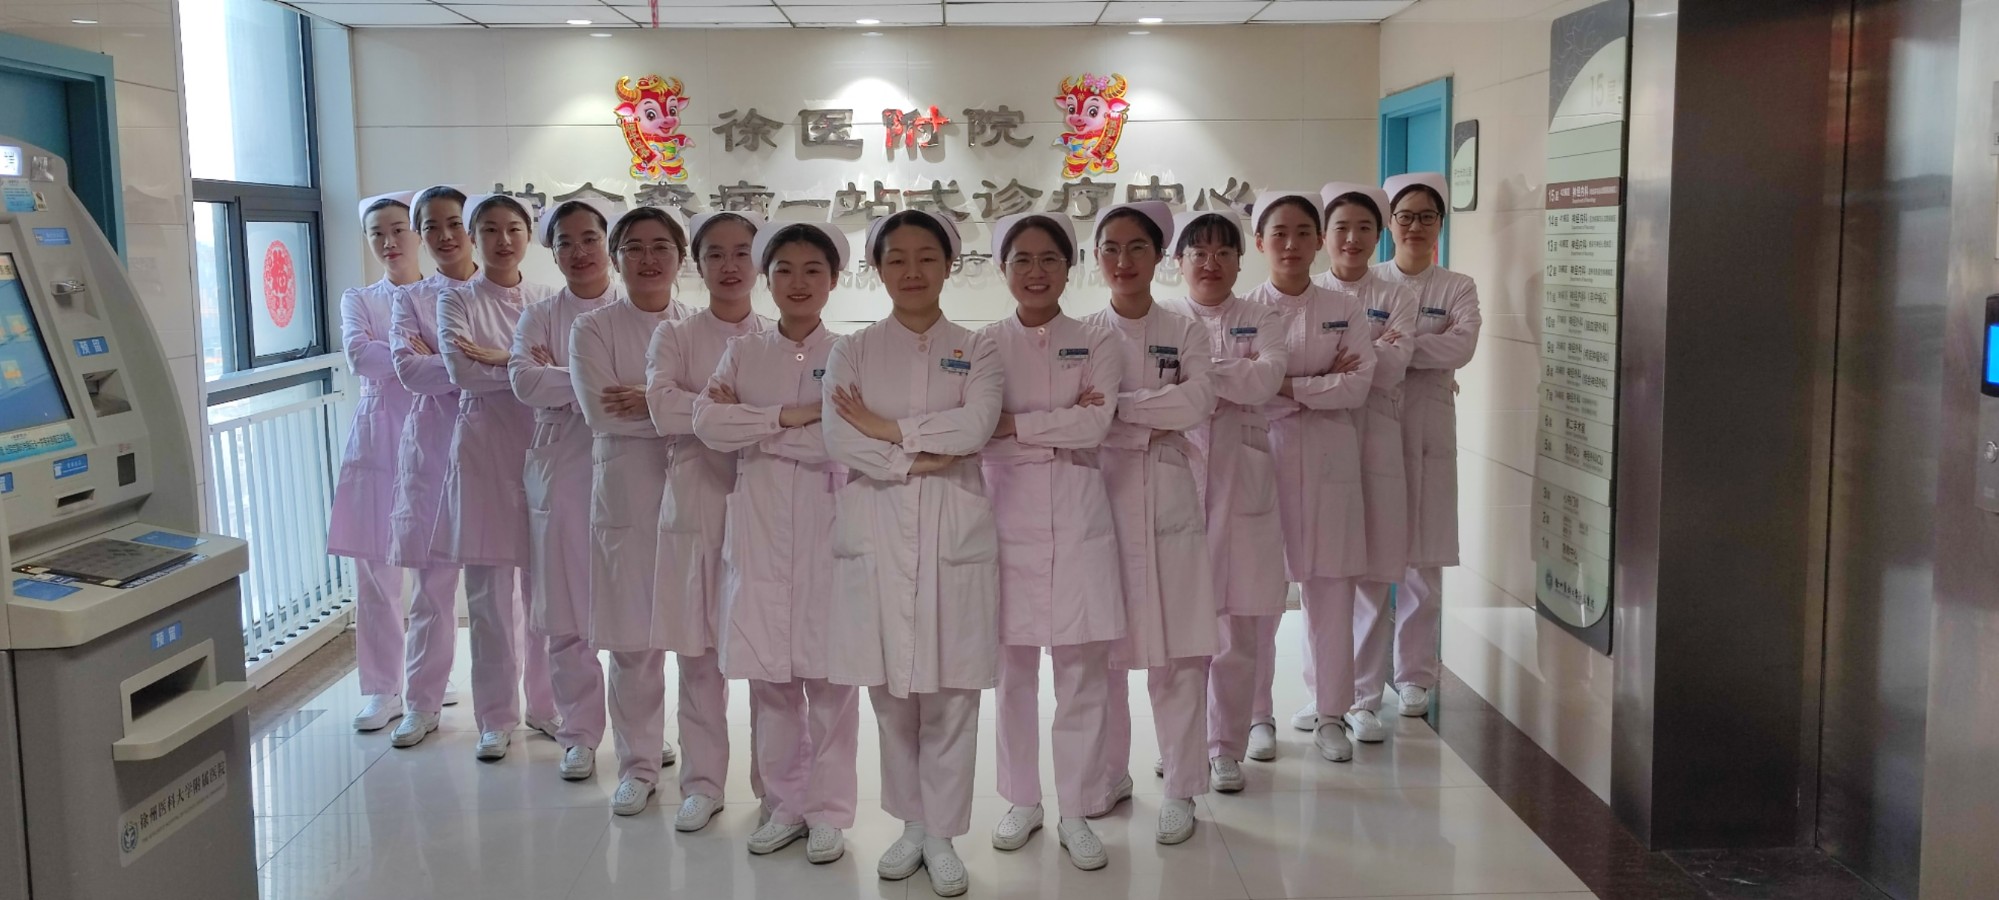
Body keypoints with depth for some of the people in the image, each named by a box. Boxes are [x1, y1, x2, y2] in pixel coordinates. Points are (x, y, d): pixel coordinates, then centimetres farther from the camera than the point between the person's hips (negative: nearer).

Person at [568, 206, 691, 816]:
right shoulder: (593, 329, 3)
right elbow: (599, 410, -11)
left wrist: (650, 402, -16)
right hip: (627, 495, -1)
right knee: (633, 639, 3)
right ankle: (638, 764, 18)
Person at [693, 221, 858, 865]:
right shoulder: (742, 354, 11)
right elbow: (707, 423, -5)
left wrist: (749, 423, -8)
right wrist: (790, 416, -13)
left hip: (828, 527, -2)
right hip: (759, 527, 2)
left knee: (828, 672, -1)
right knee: (767, 674, 5)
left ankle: (828, 810, 12)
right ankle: (785, 804, 19)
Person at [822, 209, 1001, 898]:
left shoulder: (975, 350, 7)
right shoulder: (853, 350, 8)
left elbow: (975, 427, -12)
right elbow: (839, 441, -7)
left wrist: (885, 428, -10)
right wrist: (920, 457, -14)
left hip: (954, 533, -1)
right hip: (876, 534, 1)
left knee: (949, 693, 1)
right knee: (890, 692, 6)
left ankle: (942, 835, 14)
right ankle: (910, 826, 23)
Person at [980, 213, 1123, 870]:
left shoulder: (1095, 343, 5)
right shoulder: (984, 344, 5)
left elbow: (1097, 424, -10)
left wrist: (1013, 424, -13)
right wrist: (1064, 422, -14)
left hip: (1078, 518, 0)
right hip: (1009, 515, 0)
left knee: (1082, 669, 1)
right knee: (1014, 668, 6)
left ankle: (1075, 812, 12)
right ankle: (1021, 801, 23)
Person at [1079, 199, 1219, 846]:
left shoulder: (1185, 332, 6)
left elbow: (1198, 402, -12)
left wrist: (1117, 407, -14)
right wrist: (1153, 425, -10)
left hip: (1167, 500, -1)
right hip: (1101, 495, 1)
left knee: (1177, 650, -1)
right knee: (1101, 649, 6)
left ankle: (1181, 789, 10)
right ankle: (1109, 776, 23)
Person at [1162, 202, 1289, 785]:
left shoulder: (1261, 321, 10)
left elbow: (1266, 380, -9)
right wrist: (1233, 380, -12)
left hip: (1240, 481, 1)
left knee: (1238, 627, 2)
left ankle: (1227, 748, 15)